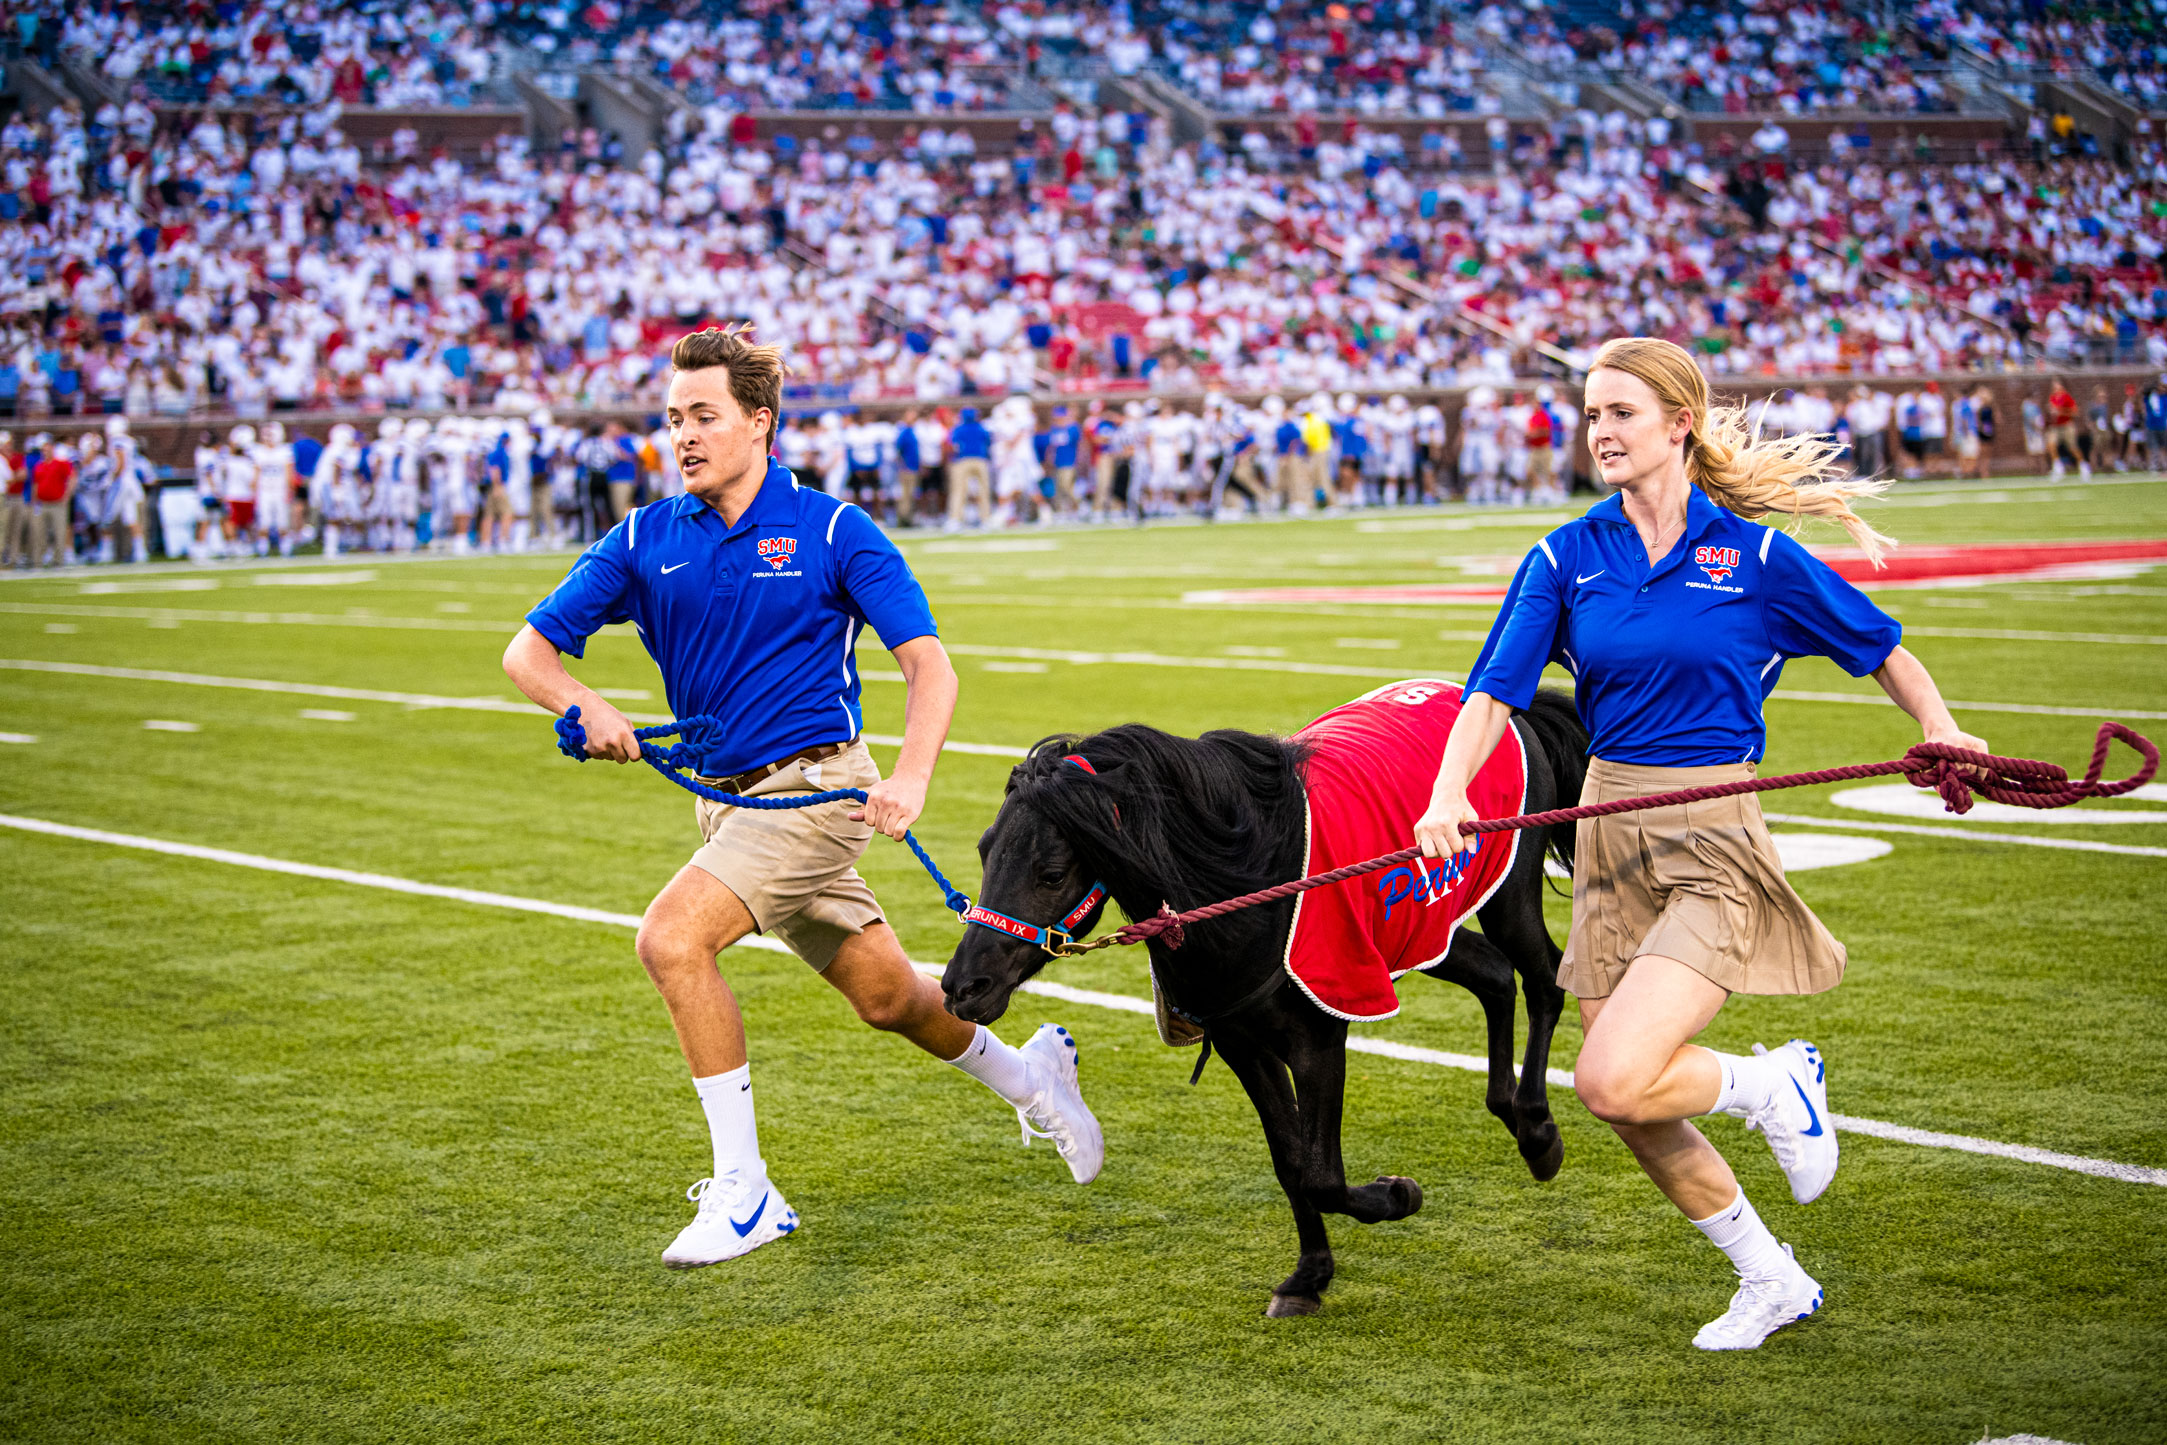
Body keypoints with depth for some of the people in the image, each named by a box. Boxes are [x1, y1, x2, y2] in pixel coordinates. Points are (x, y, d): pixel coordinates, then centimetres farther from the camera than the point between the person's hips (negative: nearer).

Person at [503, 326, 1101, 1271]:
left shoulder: (832, 531, -6)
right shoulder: (644, 542, 4)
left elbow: (928, 664, -9)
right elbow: (529, 650, 2)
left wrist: (910, 779, -26)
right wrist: (584, 707, -21)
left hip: (813, 785, -5)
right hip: (725, 798, 5)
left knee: (672, 937, -25)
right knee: (886, 996, 15)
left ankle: (743, 1190, -16)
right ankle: (1030, 1077, 44)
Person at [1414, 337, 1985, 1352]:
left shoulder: (1753, 555, -4)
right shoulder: (1566, 558, 3)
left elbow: (1880, 648, 6)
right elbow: (1495, 690, -6)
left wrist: (1939, 727, -12)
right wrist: (1448, 794, -23)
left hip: (1715, 845, -5)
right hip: (1611, 836, 5)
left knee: (1613, 1081, -21)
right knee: (1634, 1110, 9)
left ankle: (1774, 1084, 10)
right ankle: (1772, 1281, 30)